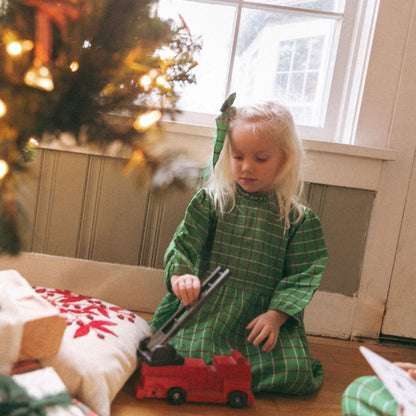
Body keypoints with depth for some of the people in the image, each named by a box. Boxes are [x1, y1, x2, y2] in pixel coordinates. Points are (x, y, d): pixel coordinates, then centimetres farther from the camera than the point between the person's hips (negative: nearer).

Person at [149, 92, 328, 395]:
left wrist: (276, 315, -13)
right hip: (208, 304, -1)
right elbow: (183, 243, -3)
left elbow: (301, 275, 1)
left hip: (264, 312, 2)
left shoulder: (298, 217, 2)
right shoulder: (210, 199, 3)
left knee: (297, 374, -15)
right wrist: (180, 274, -25)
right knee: (192, 357, -26)